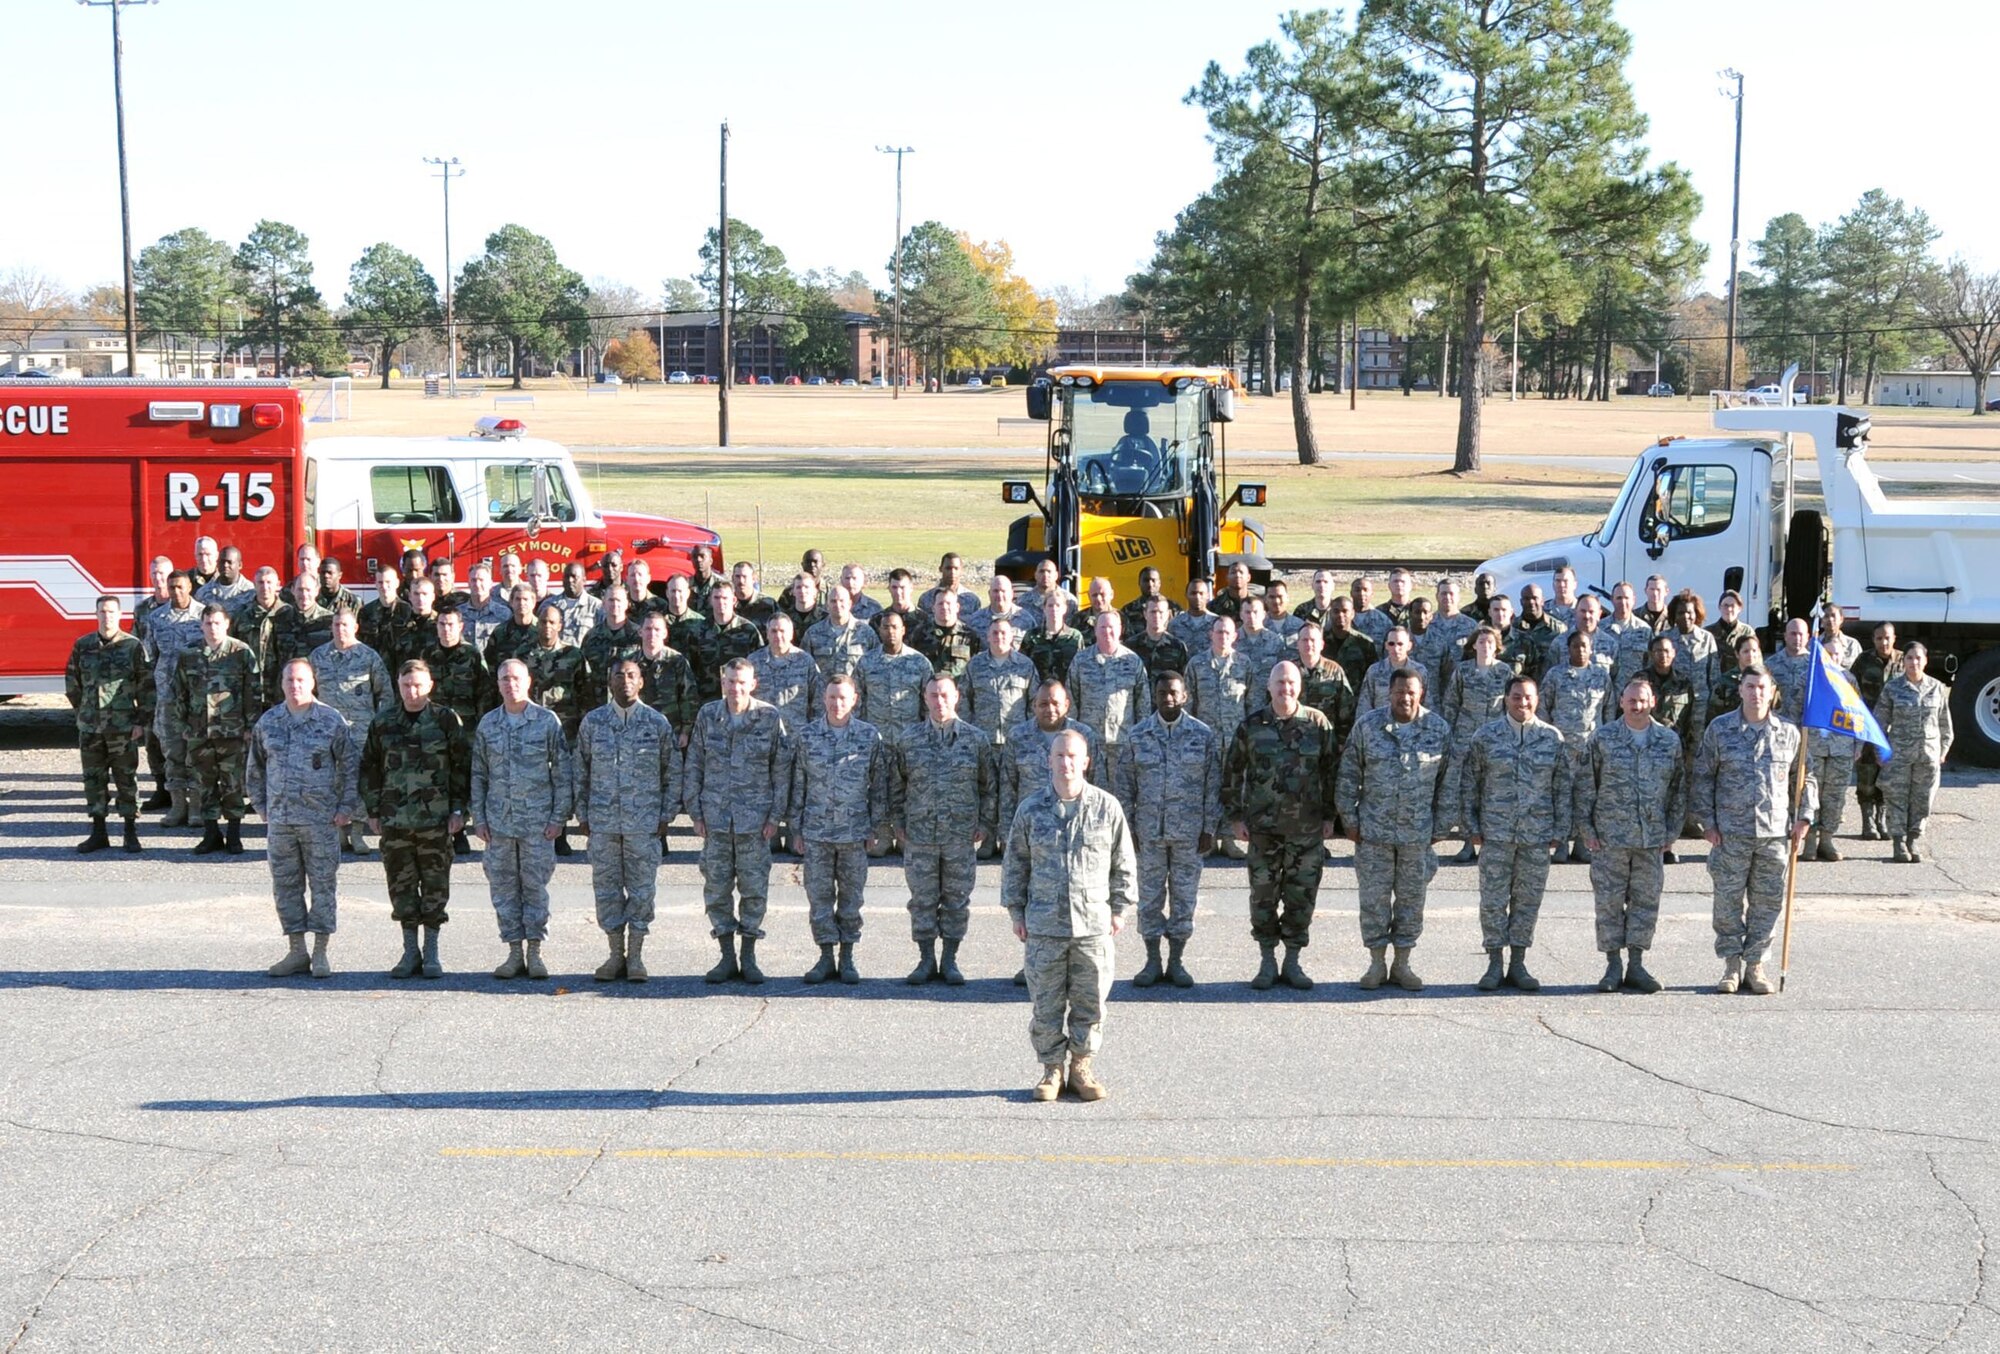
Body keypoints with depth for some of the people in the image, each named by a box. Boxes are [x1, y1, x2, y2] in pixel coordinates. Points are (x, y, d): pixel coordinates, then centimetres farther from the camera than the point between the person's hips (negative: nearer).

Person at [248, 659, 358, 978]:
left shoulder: (332, 721, -2)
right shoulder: (268, 722, 9)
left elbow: (351, 765, 0)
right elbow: (256, 768, 19)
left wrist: (347, 807, -5)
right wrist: (261, 805, 13)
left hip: (321, 819, -4)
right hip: (279, 819, 4)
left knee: (323, 883, 0)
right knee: (285, 884, 6)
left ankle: (320, 953, 7)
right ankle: (296, 952, 15)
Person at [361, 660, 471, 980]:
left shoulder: (446, 719, 0)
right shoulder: (383, 723, 7)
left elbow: (463, 766, 1)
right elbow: (369, 768, 13)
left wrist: (458, 810, -3)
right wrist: (373, 812, 8)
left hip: (435, 819, -2)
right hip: (394, 820, 2)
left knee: (435, 885, 1)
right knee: (401, 885, 6)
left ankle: (431, 953, 11)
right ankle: (410, 952, 16)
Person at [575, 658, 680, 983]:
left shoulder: (657, 723, 2)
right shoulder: (592, 722, 5)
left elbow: (672, 772, 6)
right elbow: (581, 771, 11)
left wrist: (666, 815, 0)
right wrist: (582, 814, 6)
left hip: (644, 821, -1)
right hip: (602, 819, 1)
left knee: (642, 887, 0)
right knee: (606, 886, 4)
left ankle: (636, 956, 9)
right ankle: (616, 954, 13)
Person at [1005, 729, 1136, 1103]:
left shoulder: (1107, 807, 1)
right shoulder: (1031, 809, 2)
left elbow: (1123, 863, 9)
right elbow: (1015, 864, 9)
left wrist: (1119, 909, 8)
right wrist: (1015, 911, 8)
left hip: (1094, 925, 0)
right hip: (1044, 925, 0)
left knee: (1090, 1002, 5)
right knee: (1046, 1003, 4)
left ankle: (1082, 1067, 20)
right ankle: (1051, 1069, 17)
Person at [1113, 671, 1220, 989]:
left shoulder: (1203, 735, 0)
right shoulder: (1138, 734, 2)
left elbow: (1213, 785, 2)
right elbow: (1125, 785, 5)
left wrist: (1209, 829, -2)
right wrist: (1127, 827, 1)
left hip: (1189, 830, -1)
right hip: (1149, 830, 1)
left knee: (1185, 895, 5)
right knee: (1150, 896, 5)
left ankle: (1177, 961, 16)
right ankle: (1152, 961, 15)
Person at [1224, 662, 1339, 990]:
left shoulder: (1318, 724, 1)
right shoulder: (1252, 726, 1)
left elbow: (1332, 771, 7)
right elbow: (1232, 771, 6)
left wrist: (1329, 815, 4)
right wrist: (1235, 816, 2)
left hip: (1307, 828, 0)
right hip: (1263, 828, 0)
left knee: (1302, 896, 5)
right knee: (1263, 895, 4)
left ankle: (1292, 962, 17)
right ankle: (1267, 962, 16)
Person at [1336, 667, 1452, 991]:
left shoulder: (1439, 730, 0)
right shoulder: (1367, 725, -2)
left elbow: (1446, 782, 6)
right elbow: (1349, 774, 3)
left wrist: (1439, 825, 3)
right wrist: (1350, 819, -1)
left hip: (1418, 832, 1)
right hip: (1374, 830, -1)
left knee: (1412, 897, 8)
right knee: (1374, 897, 4)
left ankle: (1402, 964, 19)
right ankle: (1376, 962, 15)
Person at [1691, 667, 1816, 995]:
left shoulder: (1789, 733, 6)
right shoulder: (1719, 729, 1)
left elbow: (1805, 776, 15)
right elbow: (1702, 777, 4)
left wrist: (1804, 817, 5)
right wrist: (1707, 821, -2)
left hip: (1774, 832, 1)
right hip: (1730, 833, -1)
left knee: (1768, 901, 4)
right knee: (1728, 900, 1)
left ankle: (1755, 965, 15)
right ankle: (1732, 965, 12)